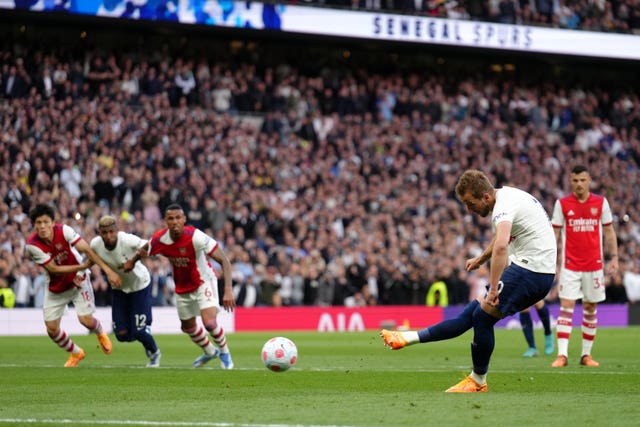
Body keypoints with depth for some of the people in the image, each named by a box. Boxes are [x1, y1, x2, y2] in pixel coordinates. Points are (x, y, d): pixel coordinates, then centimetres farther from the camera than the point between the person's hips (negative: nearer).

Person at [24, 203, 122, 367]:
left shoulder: (64, 230, -24)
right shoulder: (32, 246, -24)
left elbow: (87, 249, -26)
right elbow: (54, 269, -21)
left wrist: (108, 270, -33)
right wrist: (83, 266, -24)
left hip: (78, 280, -1)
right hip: (55, 287, 1)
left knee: (85, 319, -14)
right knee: (51, 329, 0)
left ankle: (100, 333, 26)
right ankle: (75, 353, 29)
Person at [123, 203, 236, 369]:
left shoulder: (196, 237, -31)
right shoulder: (159, 239, -19)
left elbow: (224, 260, -29)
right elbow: (143, 250, 8)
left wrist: (228, 290, -37)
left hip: (203, 282, -5)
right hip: (182, 288, 5)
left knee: (209, 323, -24)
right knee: (188, 327, 19)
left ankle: (224, 351, 8)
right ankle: (209, 352, 50)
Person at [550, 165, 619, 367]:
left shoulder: (601, 203, 3)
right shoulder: (562, 204, 0)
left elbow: (609, 231, 9)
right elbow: (554, 233, 3)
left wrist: (614, 257, 0)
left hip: (594, 265, 2)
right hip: (570, 265, -2)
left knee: (591, 309, 6)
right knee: (566, 307, -9)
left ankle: (587, 354, 14)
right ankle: (562, 355, -13)